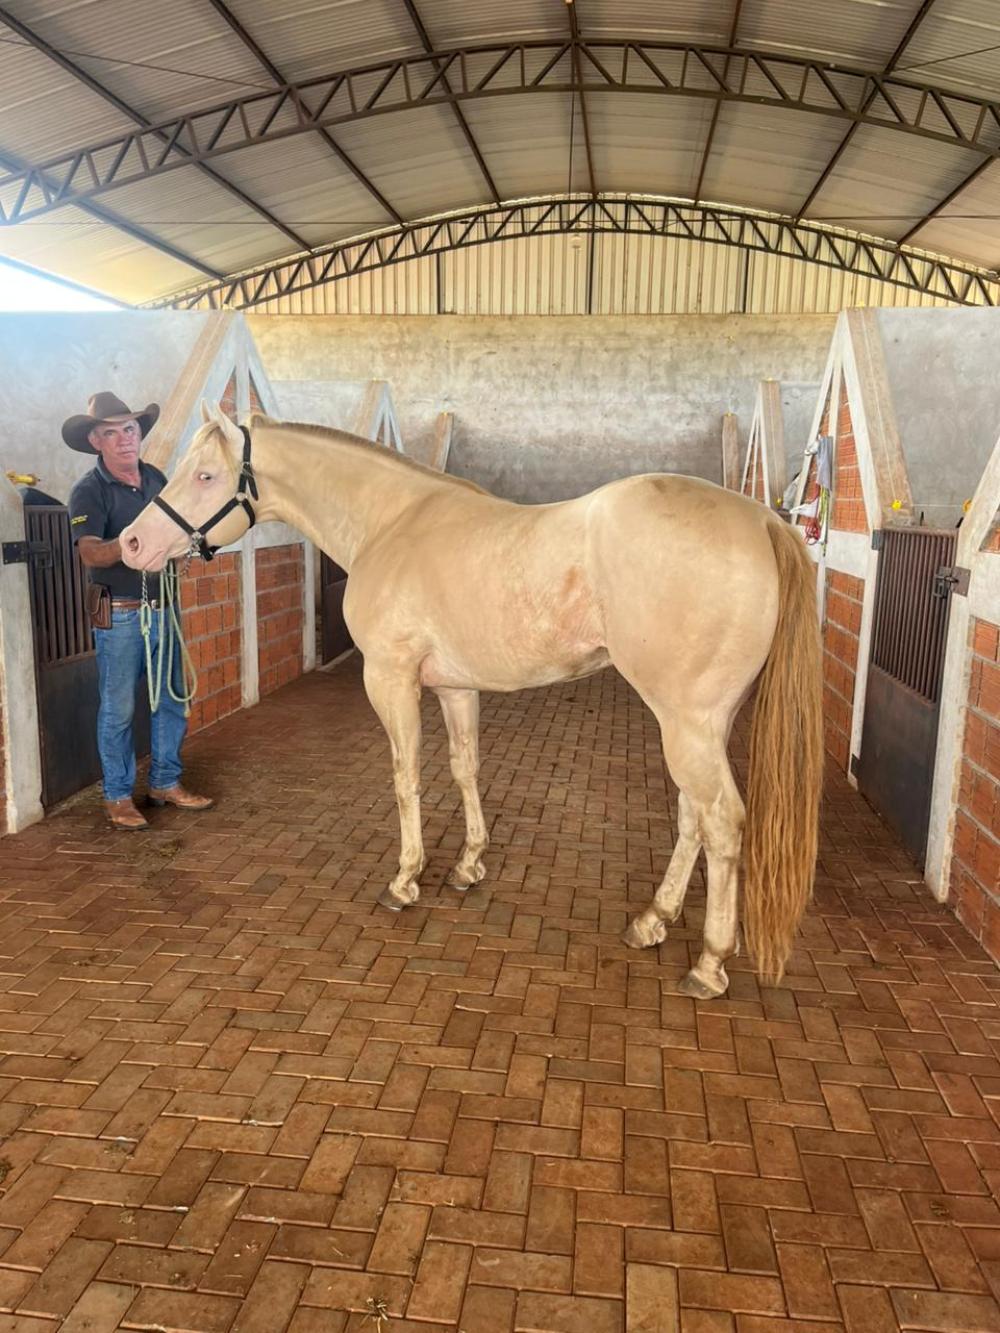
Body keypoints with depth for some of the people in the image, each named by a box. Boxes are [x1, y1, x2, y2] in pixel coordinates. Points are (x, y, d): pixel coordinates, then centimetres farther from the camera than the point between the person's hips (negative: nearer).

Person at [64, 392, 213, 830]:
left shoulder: (156, 478, 7)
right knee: (118, 710, 2)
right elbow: (91, 554, -23)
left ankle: (165, 783, 26)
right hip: (120, 615, -6)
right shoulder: (89, 491, -10)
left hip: (163, 607, 6)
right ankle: (118, 797, 15)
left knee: (172, 701, 12)